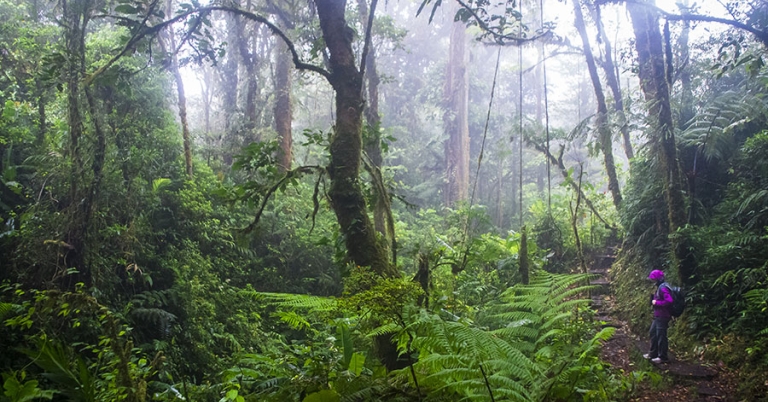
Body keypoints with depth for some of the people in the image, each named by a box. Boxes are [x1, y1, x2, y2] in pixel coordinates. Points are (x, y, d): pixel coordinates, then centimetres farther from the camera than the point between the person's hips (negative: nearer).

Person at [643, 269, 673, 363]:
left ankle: (663, 357, 7)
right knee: (653, 333, 18)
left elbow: (669, 301, -29)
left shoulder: (663, 288, -20)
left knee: (661, 336, -2)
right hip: (657, 316, 11)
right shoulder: (659, 287, 12)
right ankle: (653, 353, 28)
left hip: (662, 317, -11)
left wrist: (656, 302, -20)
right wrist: (653, 300, 5)